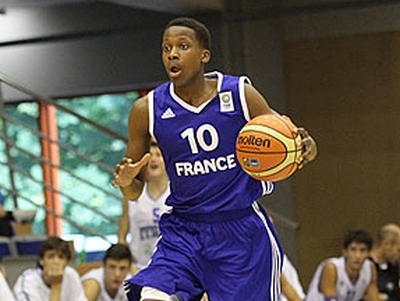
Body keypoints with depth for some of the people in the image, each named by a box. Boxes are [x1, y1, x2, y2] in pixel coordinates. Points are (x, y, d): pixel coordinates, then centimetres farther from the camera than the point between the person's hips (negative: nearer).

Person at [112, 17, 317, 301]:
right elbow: (135, 192, 5)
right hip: (183, 230, 1)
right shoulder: (147, 110, -3)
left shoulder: (241, 94, -7)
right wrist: (126, 182, -18)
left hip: (242, 230, -1)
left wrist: (307, 149, -20)